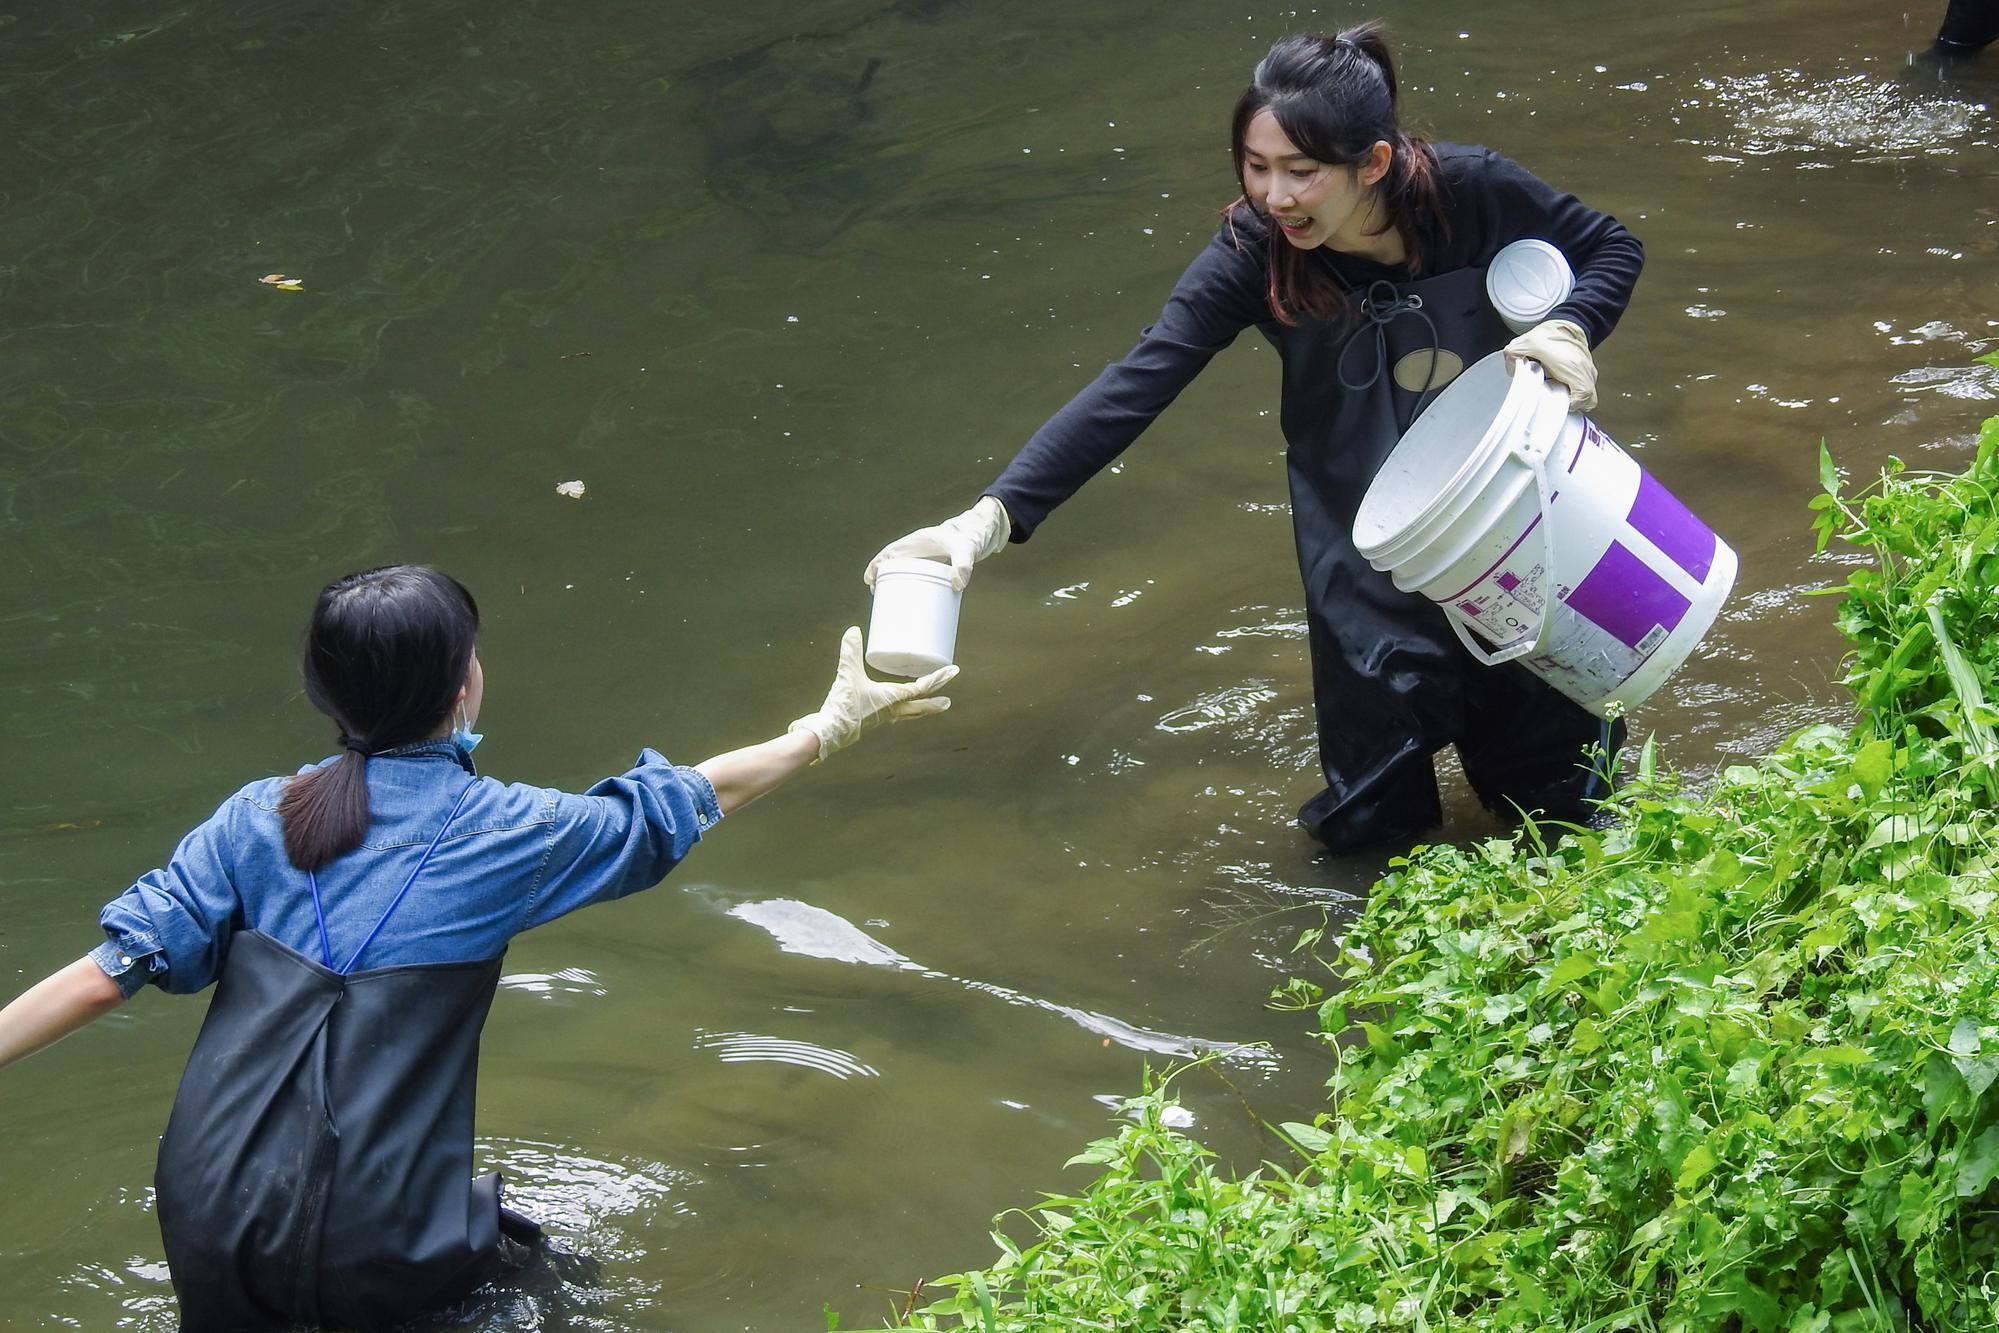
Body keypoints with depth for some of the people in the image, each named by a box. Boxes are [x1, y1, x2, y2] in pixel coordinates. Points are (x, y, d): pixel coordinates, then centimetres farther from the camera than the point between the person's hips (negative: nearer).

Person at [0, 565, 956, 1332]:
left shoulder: (255, 819, 2)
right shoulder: (504, 832, -4)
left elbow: (111, 973, -3)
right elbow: (667, 813, 11)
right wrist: (832, 727, 25)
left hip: (212, 1240, 3)